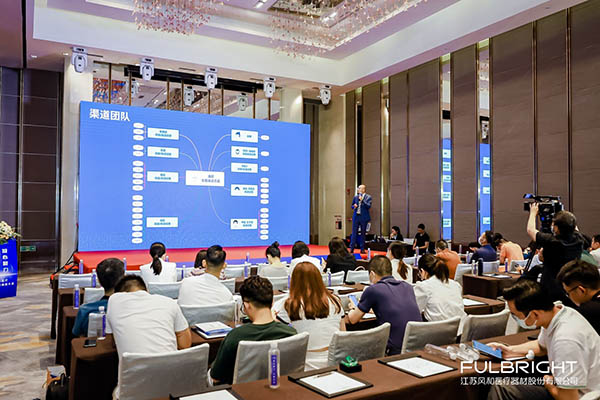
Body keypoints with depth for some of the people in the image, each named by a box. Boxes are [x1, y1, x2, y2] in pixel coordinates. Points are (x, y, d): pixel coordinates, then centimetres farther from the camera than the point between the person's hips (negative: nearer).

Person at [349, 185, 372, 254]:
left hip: (364, 217, -2)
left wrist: (362, 200, -19)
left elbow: (368, 206, -12)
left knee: (363, 233, 5)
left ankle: (362, 249, 12)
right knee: (354, 233, 0)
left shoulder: (368, 197, -1)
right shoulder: (355, 197, 10)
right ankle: (351, 248, 2)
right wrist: (354, 206, -5)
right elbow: (352, 205, 18)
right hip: (356, 217, 2)